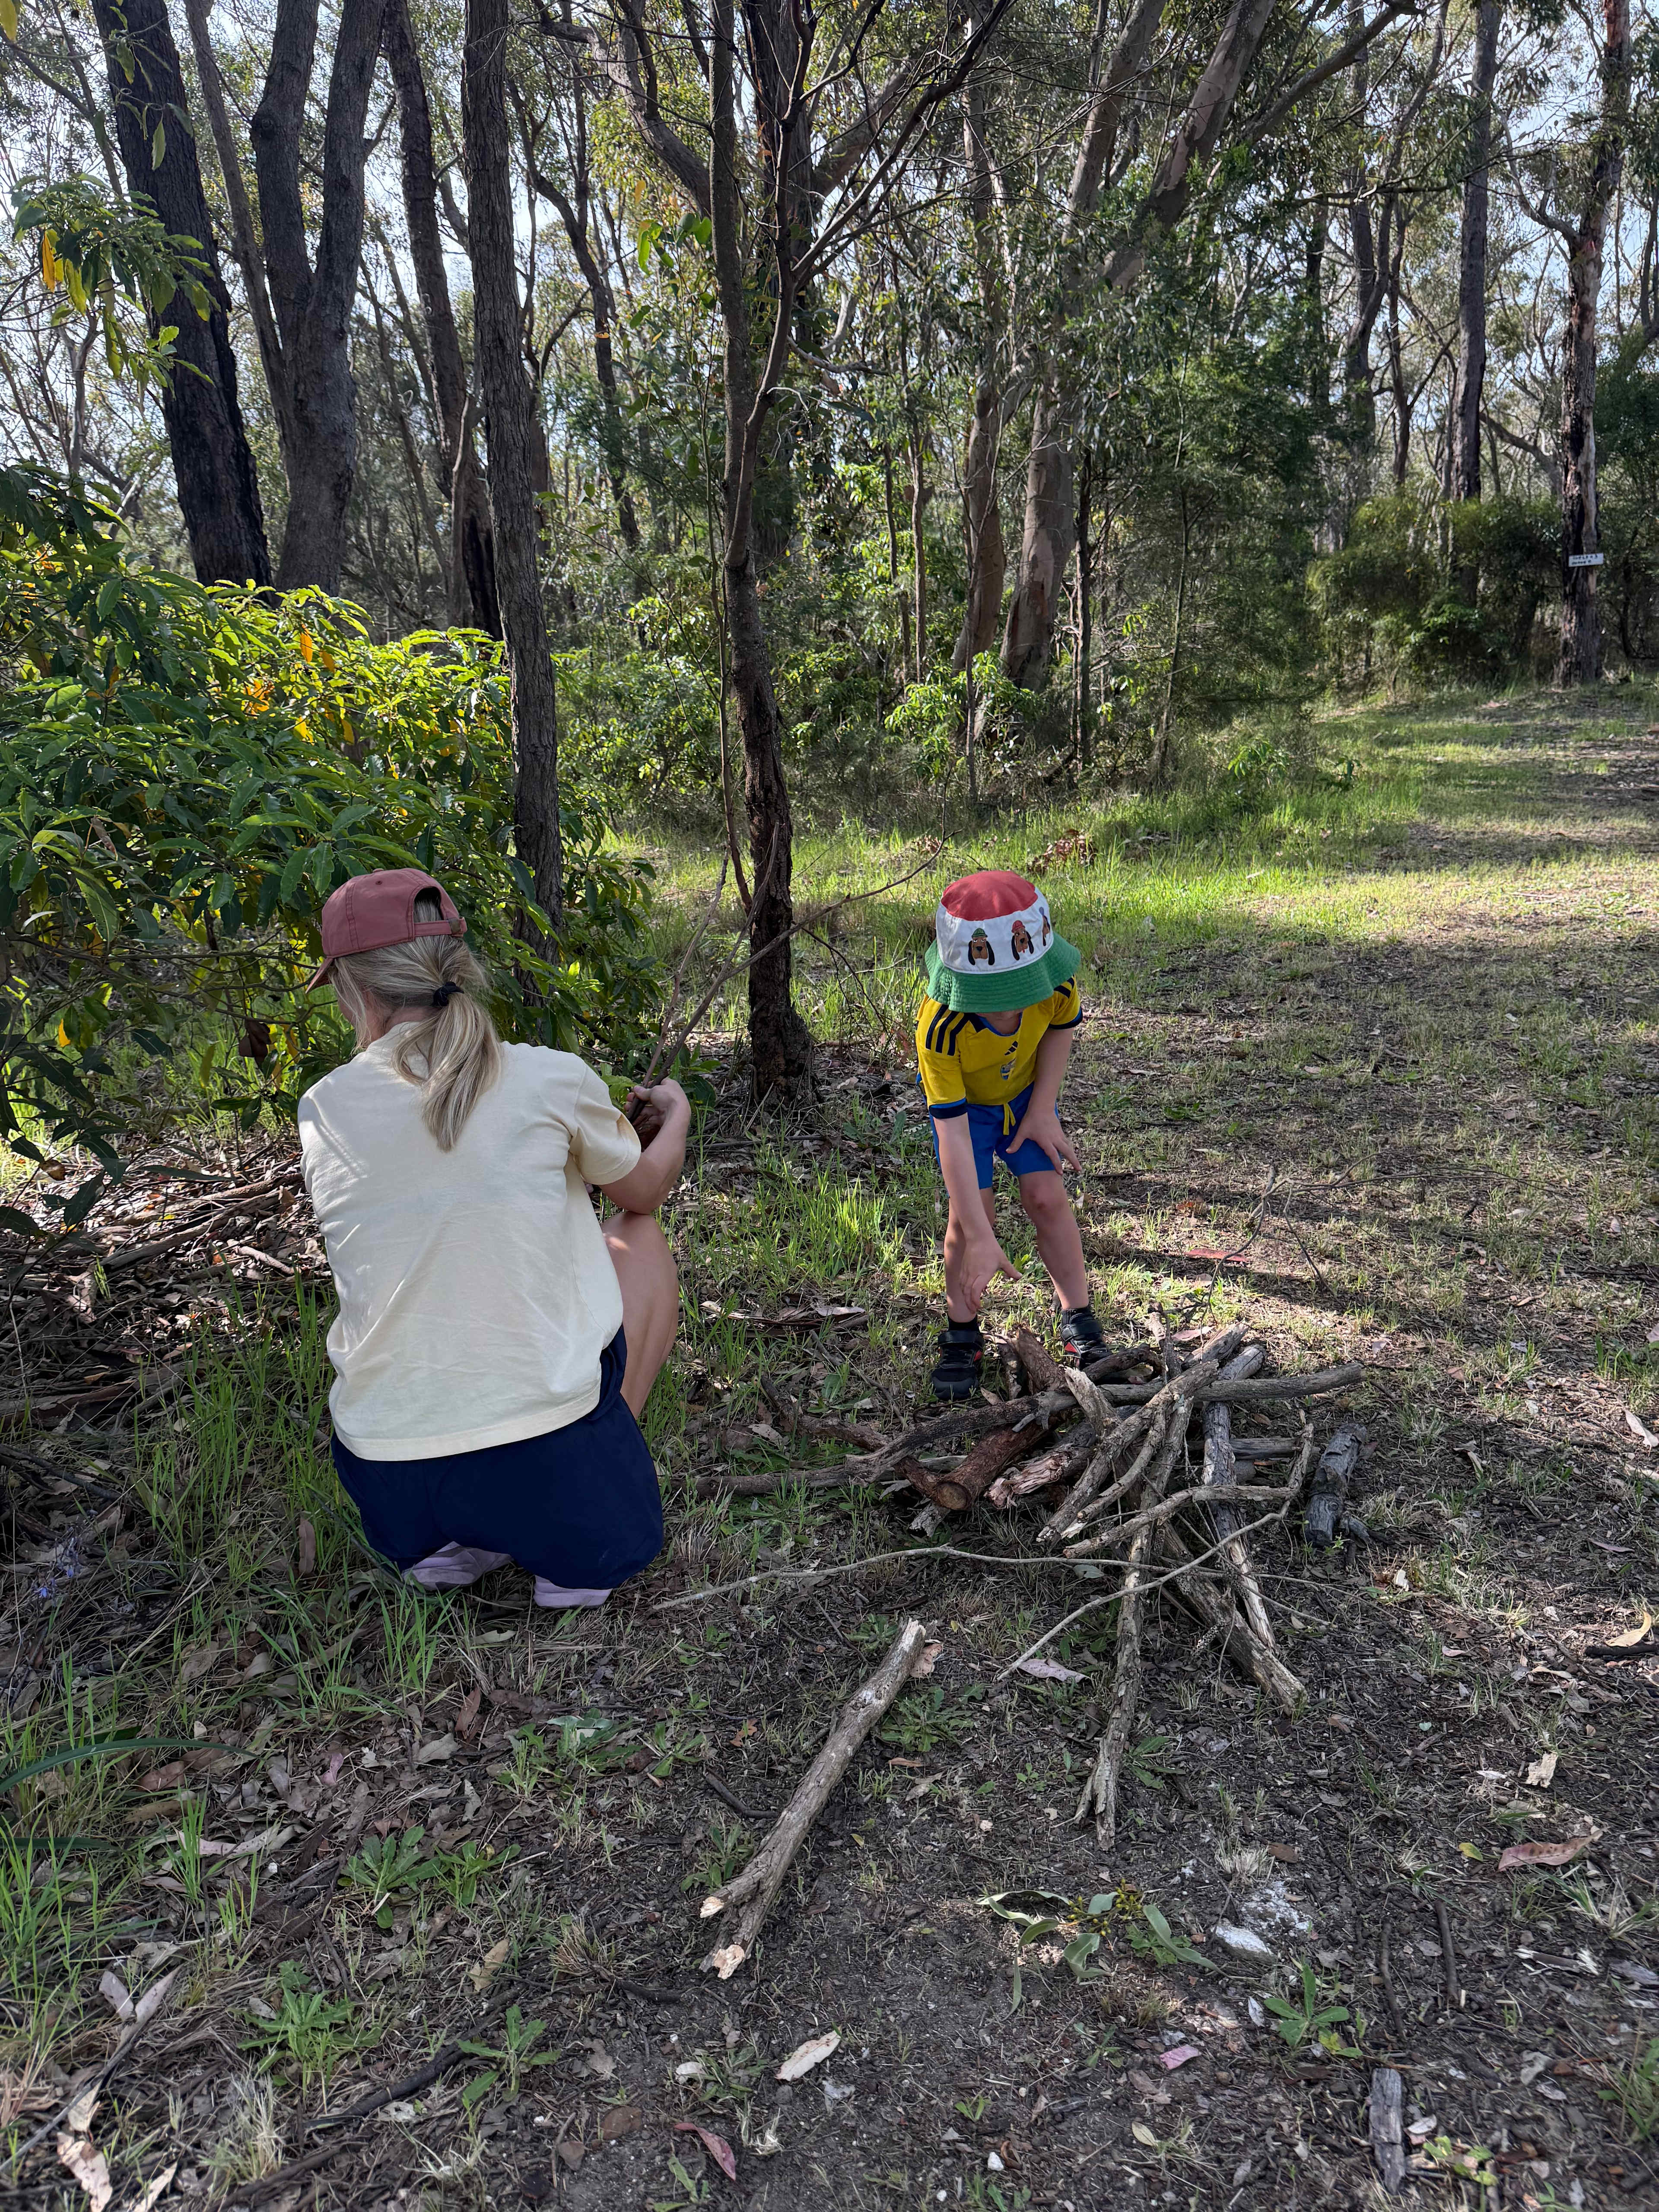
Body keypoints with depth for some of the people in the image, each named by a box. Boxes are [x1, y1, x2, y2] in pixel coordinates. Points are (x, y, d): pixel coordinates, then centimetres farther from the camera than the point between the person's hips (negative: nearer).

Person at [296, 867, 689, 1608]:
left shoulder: (322, 1112, 0)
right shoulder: (550, 1080, -7)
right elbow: (644, 1190, 13)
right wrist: (675, 1113, 35)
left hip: (387, 1492, 4)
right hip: (547, 1474, -4)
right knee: (639, 1239, 21)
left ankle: (450, 1543, 15)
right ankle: (570, 1555, 12)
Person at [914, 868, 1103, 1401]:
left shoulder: (1057, 984, -33)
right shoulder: (940, 1030, -41)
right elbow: (953, 1135, -41)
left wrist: (1043, 1110, -11)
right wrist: (982, 1241, -43)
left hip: (1026, 1092, 2)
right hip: (963, 1101, -2)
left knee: (1046, 1194, -9)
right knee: (970, 1210, -13)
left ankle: (1078, 1319, 10)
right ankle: (962, 1337, 6)